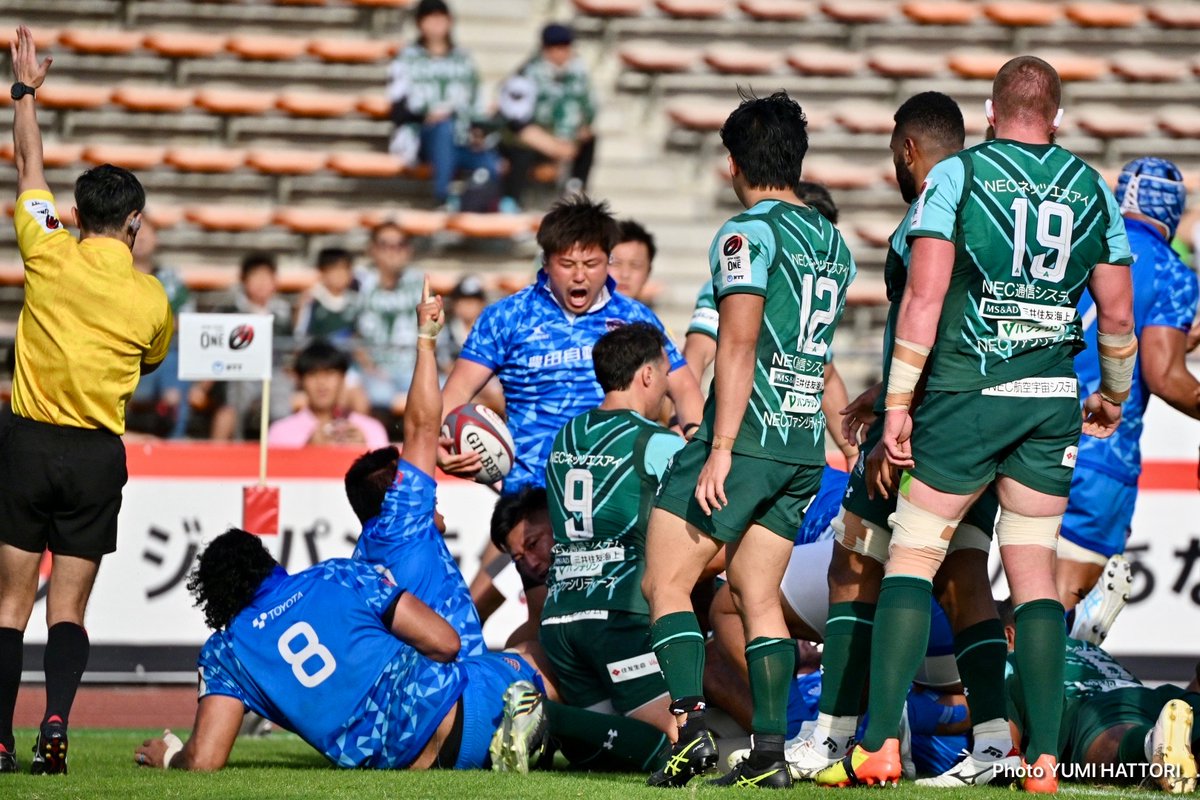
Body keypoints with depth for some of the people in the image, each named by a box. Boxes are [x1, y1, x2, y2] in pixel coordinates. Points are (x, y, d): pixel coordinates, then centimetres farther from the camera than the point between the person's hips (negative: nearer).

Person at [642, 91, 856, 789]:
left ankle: (692, 724, -16)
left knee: (666, 583, -1)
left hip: (746, 440, -7)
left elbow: (739, 344, -17)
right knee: (759, 595, 10)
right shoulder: (836, 245, 15)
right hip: (806, 448, 7)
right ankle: (771, 751, 1)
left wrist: (721, 450, -20)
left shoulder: (748, 234, -9)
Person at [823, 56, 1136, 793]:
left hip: (967, 397, -3)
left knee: (913, 558, 1)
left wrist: (898, 403, -7)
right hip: (1052, 401, 3)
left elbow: (924, 297, -10)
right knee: (1035, 568, 9)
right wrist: (1114, 396, 26)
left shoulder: (956, 176, -3)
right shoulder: (1092, 189, 7)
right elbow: (1117, 314, 9)